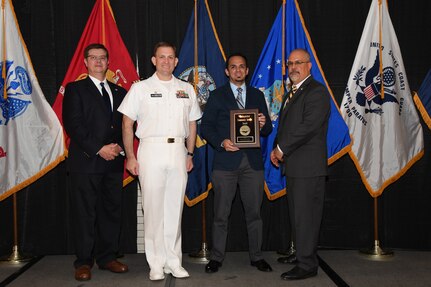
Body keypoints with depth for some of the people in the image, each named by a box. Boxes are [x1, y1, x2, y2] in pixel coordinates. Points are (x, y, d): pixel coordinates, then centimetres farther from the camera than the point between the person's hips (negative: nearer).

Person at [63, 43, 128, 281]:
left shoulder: (119, 92, 17)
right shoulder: (75, 89, 4)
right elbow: (73, 124, -7)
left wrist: (119, 146, -5)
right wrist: (98, 149, -14)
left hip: (113, 162, 4)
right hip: (86, 161, -4)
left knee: (111, 210, 8)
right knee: (85, 213, 0)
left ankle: (107, 257, 19)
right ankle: (84, 262, 10)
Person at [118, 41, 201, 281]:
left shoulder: (186, 89, 14)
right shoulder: (140, 88, 5)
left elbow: (192, 124, 17)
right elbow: (127, 124, 2)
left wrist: (190, 154, 10)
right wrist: (130, 156, -5)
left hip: (178, 151, 3)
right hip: (151, 149, -3)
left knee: (175, 208, 7)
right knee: (153, 208, -1)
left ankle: (174, 261, 17)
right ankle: (156, 264, 9)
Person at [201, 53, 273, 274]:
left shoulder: (257, 95, 14)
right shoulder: (217, 96, 7)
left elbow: (268, 129, 13)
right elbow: (206, 127, 1)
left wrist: (263, 125, -10)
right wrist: (221, 142, -15)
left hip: (253, 162, 2)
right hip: (226, 161, -2)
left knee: (254, 212, 8)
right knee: (221, 213, 4)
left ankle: (256, 256, 20)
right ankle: (216, 257, 15)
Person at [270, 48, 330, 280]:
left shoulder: (316, 92, -10)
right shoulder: (292, 93, 20)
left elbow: (309, 126, -21)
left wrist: (282, 148, -14)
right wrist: (277, 150, 6)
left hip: (308, 166, -9)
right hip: (294, 165, 9)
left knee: (305, 216, -4)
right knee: (297, 215, 17)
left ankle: (306, 265, 5)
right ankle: (301, 253, 30)